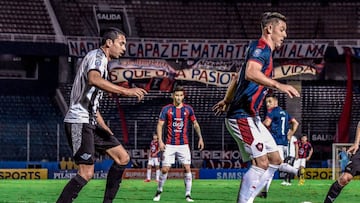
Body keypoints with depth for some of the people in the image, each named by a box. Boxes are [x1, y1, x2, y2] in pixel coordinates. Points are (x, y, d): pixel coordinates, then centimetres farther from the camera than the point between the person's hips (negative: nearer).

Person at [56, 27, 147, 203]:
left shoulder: (102, 62, 24)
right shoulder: (97, 55, -7)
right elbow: (93, 79, -32)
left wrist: (105, 128, 26)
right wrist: (126, 91, -37)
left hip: (91, 123, 10)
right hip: (79, 121, -10)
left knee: (122, 157, 8)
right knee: (86, 173, -16)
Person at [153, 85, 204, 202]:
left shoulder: (188, 109, 5)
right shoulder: (166, 109, 0)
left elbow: (195, 124, 15)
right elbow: (160, 125, -1)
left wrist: (200, 138, 7)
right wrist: (160, 141, -10)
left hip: (184, 144, 1)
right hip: (169, 144, -1)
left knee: (187, 168, -7)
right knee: (165, 169, -3)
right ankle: (159, 191, 17)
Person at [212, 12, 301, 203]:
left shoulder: (262, 50, 19)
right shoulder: (261, 48, -12)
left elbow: (238, 76, 32)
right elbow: (250, 73, -33)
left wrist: (227, 100, 43)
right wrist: (277, 85, -43)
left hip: (250, 117, 10)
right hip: (242, 116, -10)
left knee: (275, 159, 10)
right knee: (262, 162, -15)